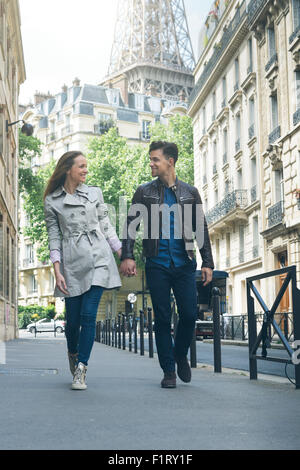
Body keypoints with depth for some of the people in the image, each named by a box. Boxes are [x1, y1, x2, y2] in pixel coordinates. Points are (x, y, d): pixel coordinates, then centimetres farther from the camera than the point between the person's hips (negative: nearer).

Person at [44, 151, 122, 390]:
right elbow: (54, 237, 3)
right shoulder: (52, 201, 5)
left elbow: (106, 226, 13)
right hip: (71, 263, 0)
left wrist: (124, 256, 9)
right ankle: (73, 355, 35)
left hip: (98, 258, 1)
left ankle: (81, 371, 1)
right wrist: (57, 271, -5)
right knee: (73, 319, 3)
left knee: (89, 315, -8)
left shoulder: (94, 192, 9)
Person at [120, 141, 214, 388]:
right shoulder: (144, 192, 8)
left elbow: (201, 229, 10)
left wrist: (208, 263, 3)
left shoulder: (190, 192, 10)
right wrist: (127, 256, -12)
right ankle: (168, 370, 12)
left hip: (184, 265, 1)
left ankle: (180, 355, 25)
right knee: (162, 319, 1)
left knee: (189, 314, -3)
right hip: (157, 265, -1)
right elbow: (131, 224, 2)